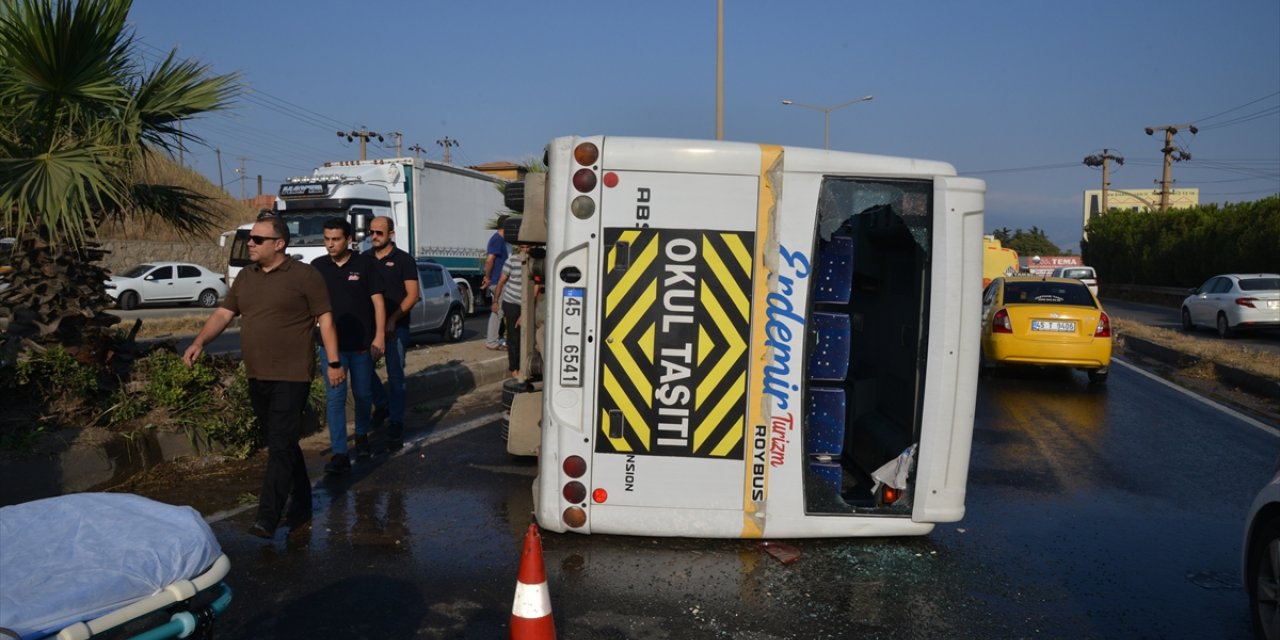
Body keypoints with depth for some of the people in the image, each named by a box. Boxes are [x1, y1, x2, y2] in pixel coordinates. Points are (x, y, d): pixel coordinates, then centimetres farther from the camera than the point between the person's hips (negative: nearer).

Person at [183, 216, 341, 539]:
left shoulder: (305, 275, -6)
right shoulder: (245, 277, 13)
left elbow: (325, 319, -6)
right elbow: (223, 313, 11)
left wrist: (334, 362, -9)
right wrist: (199, 342, -5)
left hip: (291, 376, -7)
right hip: (257, 376, 7)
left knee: (280, 446, -9)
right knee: (283, 444, 14)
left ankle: (268, 518, -9)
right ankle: (301, 503, 26)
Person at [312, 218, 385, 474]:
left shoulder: (365, 264, -4)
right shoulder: (317, 266, 2)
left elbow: (377, 302, -3)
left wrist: (379, 336, -10)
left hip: (362, 344, -1)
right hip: (332, 344, 1)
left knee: (363, 395, 13)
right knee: (335, 397, -4)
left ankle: (362, 436, 36)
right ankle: (339, 454, -3)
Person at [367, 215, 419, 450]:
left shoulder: (403, 260, -2)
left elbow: (413, 295, -7)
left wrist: (393, 319, -16)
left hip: (396, 326, -4)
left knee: (395, 375, -2)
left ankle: (396, 423, 5)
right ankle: (382, 405, 27)